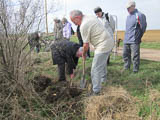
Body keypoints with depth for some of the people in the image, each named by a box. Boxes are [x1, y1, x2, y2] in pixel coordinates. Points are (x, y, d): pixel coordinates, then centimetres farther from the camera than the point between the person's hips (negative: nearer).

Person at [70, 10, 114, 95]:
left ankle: (96, 91, 5)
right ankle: (103, 78, 52)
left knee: (95, 69, -4)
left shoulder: (83, 26, -18)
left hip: (103, 46, -10)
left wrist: (83, 54, 6)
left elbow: (86, 45, -12)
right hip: (109, 42, 10)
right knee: (102, 62, 30)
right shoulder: (91, 17, 10)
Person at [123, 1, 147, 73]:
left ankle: (135, 70, 4)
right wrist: (127, 36, 18)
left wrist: (138, 37, 0)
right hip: (126, 40, 8)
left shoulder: (139, 15, -9)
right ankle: (126, 68, 24)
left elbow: (143, 28, -7)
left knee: (135, 56, -4)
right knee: (125, 54, 12)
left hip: (134, 41, -8)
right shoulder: (128, 16, 16)